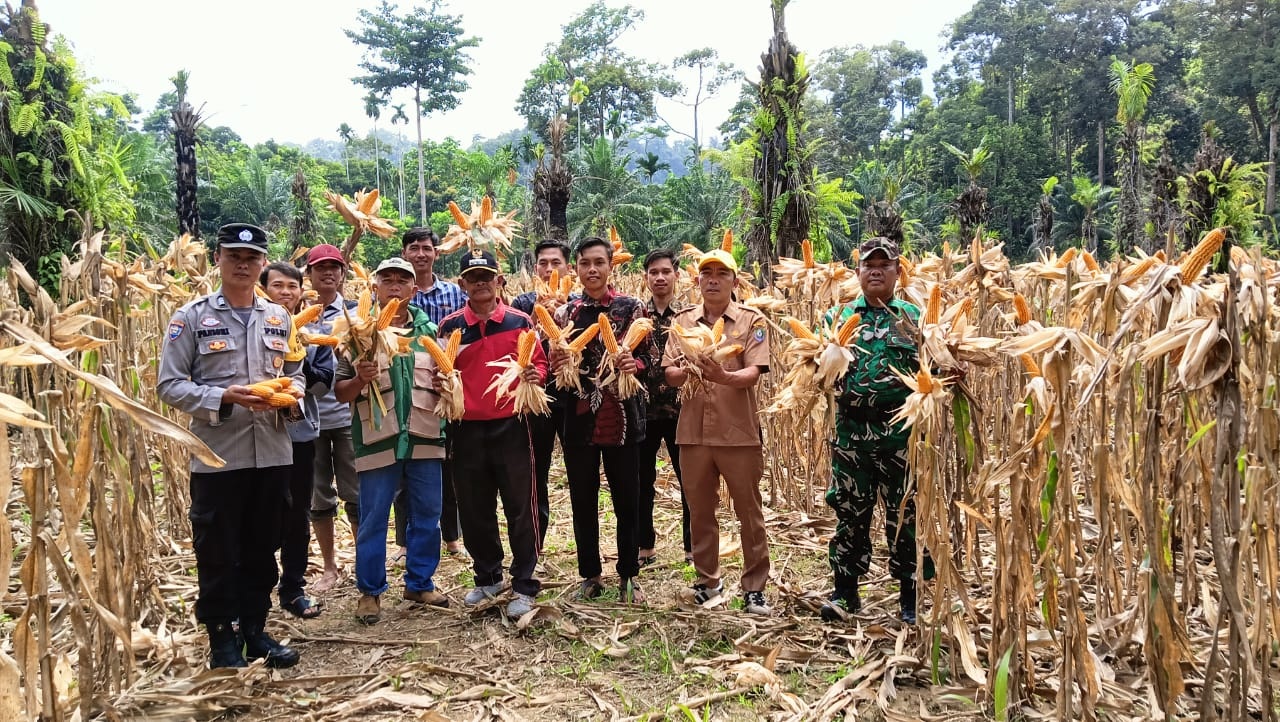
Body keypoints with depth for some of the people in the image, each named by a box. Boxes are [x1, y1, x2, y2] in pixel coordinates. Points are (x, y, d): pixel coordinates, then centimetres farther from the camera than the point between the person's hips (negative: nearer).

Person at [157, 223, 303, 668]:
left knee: (262, 548, 13)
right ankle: (221, 637, 21)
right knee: (217, 551, 6)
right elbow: (169, 385, -6)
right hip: (217, 456, -4)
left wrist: (291, 392, -6)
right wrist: (224, 397, -20)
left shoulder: (278, 317, 10)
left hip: (272, 453, 4)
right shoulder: (191, 317, -3)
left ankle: (254, 629, 28)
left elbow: (295, 373, 17)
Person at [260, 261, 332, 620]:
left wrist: (299, 365, -17)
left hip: (301, 432, 3)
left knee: (298, 515, 12)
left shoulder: (314, 332, 7)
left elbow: (325, 381, -1)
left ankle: (293, 588, 25)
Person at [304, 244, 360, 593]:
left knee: (355, 494, 2)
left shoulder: (354, 311, 4)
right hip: (310, 416, 2)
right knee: (319, 496, 11)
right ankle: (329, 566, 24)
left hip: (348, 415, -1)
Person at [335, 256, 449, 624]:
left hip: (424, 439, 3)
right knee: (373, 520, 6)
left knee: (426, 517, 11)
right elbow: (340, 393, 1)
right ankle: (370, 591, 22)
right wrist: (360, 379, -18)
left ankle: (419, 583, 28)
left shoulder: (429, 330, 10)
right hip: (378, 441, -3)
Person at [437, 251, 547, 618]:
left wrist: (535, 375, -15)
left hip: (510, 425, -2)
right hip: (467, 427, 2)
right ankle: (487, 577, 30)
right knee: (474, 508, 12)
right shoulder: (450, 325, 4)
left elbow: (540, 363, 6)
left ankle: (524, 586, 12)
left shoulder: (519, 322, 1)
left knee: (520, 506, 2)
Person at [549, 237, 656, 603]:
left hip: (621, 418, -2)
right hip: (579, 420, 2)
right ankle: (590, 575, 24)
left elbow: (649, 357, 3)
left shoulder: (632, 308, 1)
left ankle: (628, 576, 22)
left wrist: (634, 364, -18)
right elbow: (556, 366, 11)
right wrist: (555, 364, -12)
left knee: (626, 501, 7)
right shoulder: (564, 312, 7)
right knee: (583, 502, 10)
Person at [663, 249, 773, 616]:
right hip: (693, 430, 3)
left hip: (739, 431, -3)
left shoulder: (752, 320, -2)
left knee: (749, 512, 5)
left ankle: (754, 587, 17)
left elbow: (754, 374, -12)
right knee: (699, 510, 13)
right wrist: (685, 372, -21)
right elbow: (669, 374, 2)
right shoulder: (682, 320, 8)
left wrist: (723, 376, -32)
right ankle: (707, 580, 29)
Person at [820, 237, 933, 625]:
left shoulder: (913, 315, 7)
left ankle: (909, 595, 19)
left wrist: (916, 344, -17)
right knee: (849, 510, 7)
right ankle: (845, 590, 19)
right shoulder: (840, 315, 10)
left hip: (901, 429, -1)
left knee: (904, 513, 5)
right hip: (851, 428, 1)